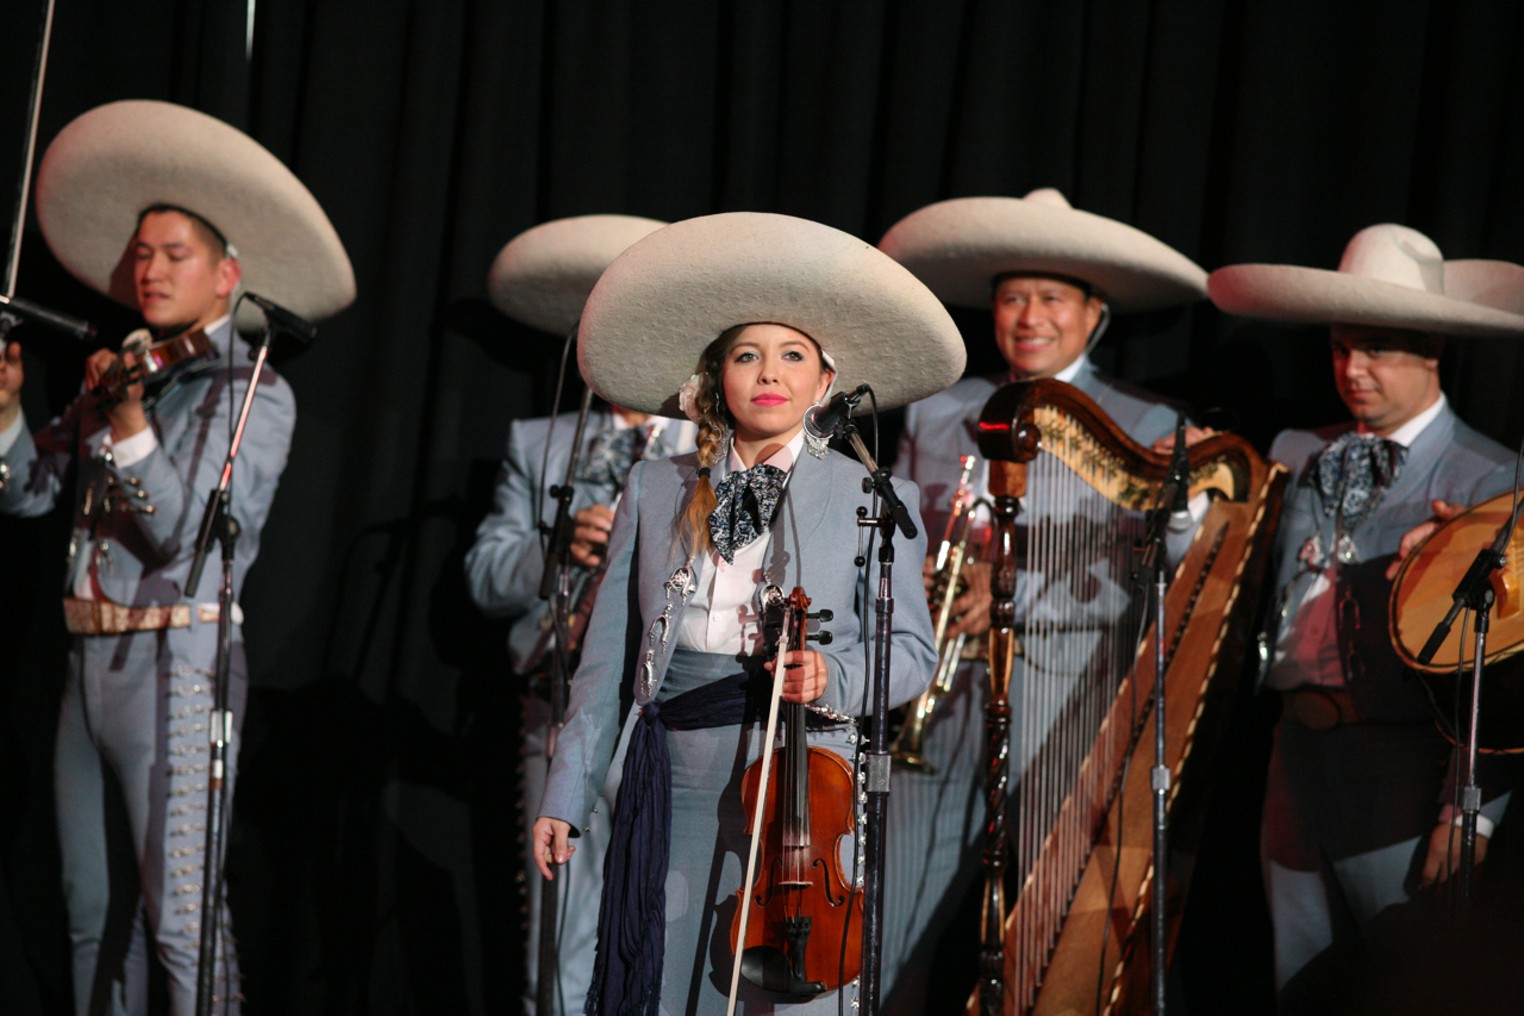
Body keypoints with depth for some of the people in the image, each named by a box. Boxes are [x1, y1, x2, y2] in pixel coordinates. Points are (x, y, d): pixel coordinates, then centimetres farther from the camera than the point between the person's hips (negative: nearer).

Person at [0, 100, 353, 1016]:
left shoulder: (254, 392, -6)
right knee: (95, 909, 11)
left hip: (175, 665, -7)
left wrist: (129, 425, -23)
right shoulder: (121, 374, 12)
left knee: (182, 915, -10)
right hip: (93, 658, 7)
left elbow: (189, 535, -15)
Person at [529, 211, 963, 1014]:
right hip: (671, 786, 3)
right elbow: (607, 655, 11)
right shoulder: (657, 490, 11)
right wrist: (564, 794, 7)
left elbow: (909, 650, 3)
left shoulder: (872, 501, 4)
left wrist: (834, 677, -18)